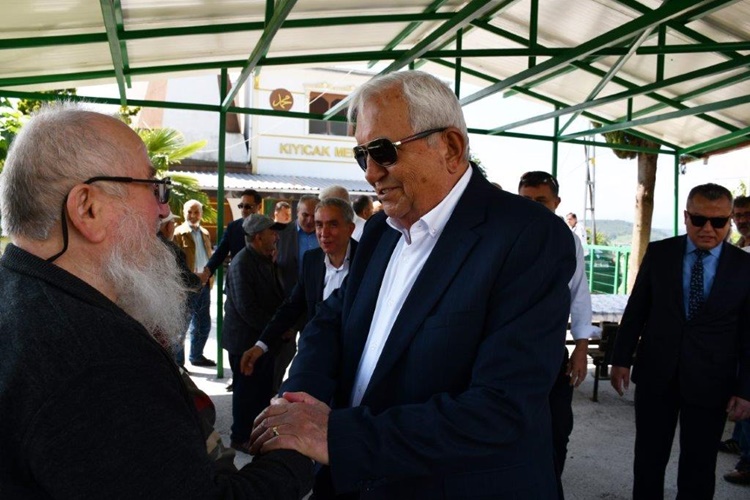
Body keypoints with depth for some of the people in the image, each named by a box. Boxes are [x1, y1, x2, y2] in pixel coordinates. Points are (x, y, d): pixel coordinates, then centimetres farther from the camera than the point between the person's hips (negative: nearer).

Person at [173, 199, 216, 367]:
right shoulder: (178, 233, -6)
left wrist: (207, 273, 5)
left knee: (204, 324, 16)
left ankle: (196, 356, 31)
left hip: (204, 285, 7)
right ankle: (177, 361, 9)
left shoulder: (205, 233, 15)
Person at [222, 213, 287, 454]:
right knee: (247, 390, 5)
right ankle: (240, 438, 21)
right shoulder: (242, 263, -19)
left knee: (264, 388, 15)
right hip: (246, 339, -8)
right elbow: (247, 308, -22)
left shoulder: (266, 260, 8)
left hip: (265, 336, 8)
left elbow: (275, 296, 16)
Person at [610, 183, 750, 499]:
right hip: (655, 374, 1)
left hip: (709, 382, -1)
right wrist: (621, 359, 1)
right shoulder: (658, 253, 0)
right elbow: (636, 310, 3)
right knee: (648, 459, 15)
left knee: (699, 470, 12)